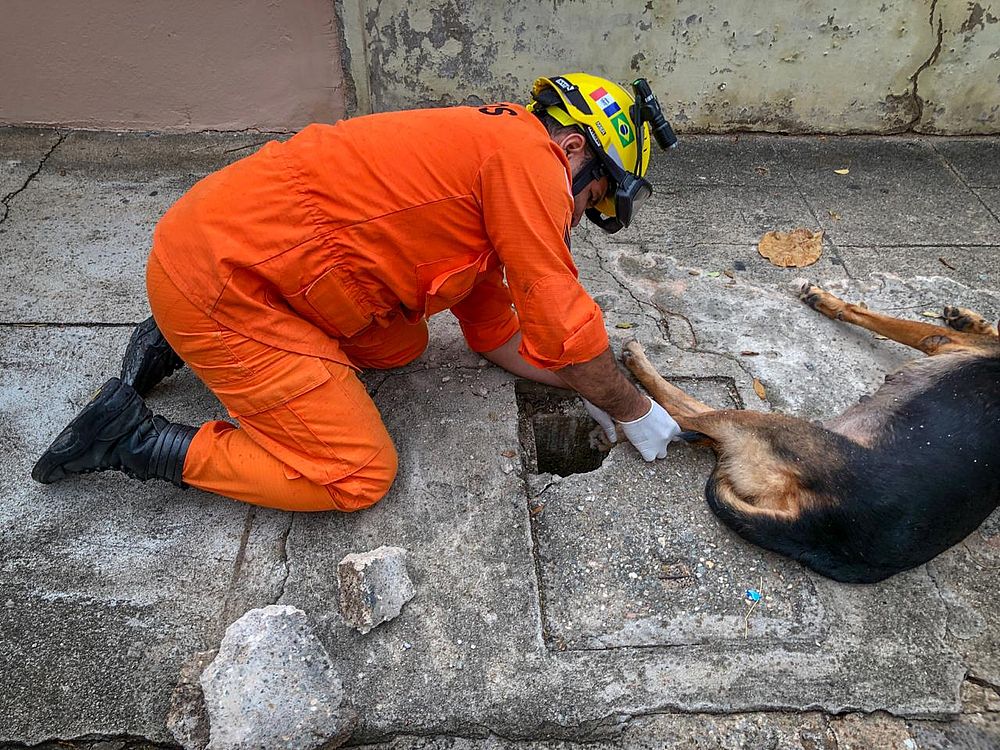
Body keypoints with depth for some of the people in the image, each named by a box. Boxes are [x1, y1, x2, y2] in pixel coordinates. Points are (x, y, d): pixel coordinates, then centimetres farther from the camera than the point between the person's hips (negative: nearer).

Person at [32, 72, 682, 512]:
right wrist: (633, 410, 4)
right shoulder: (526, 153, -11)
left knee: (403, 343, 21)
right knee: (359, 477, -3)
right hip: (223, 278, -10)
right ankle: (133, 438, 3)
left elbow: (496, 334, 20)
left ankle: (181, 342, 20)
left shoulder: (483, 180, 18)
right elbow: (564, 327, -12)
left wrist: (589, 385, 15)